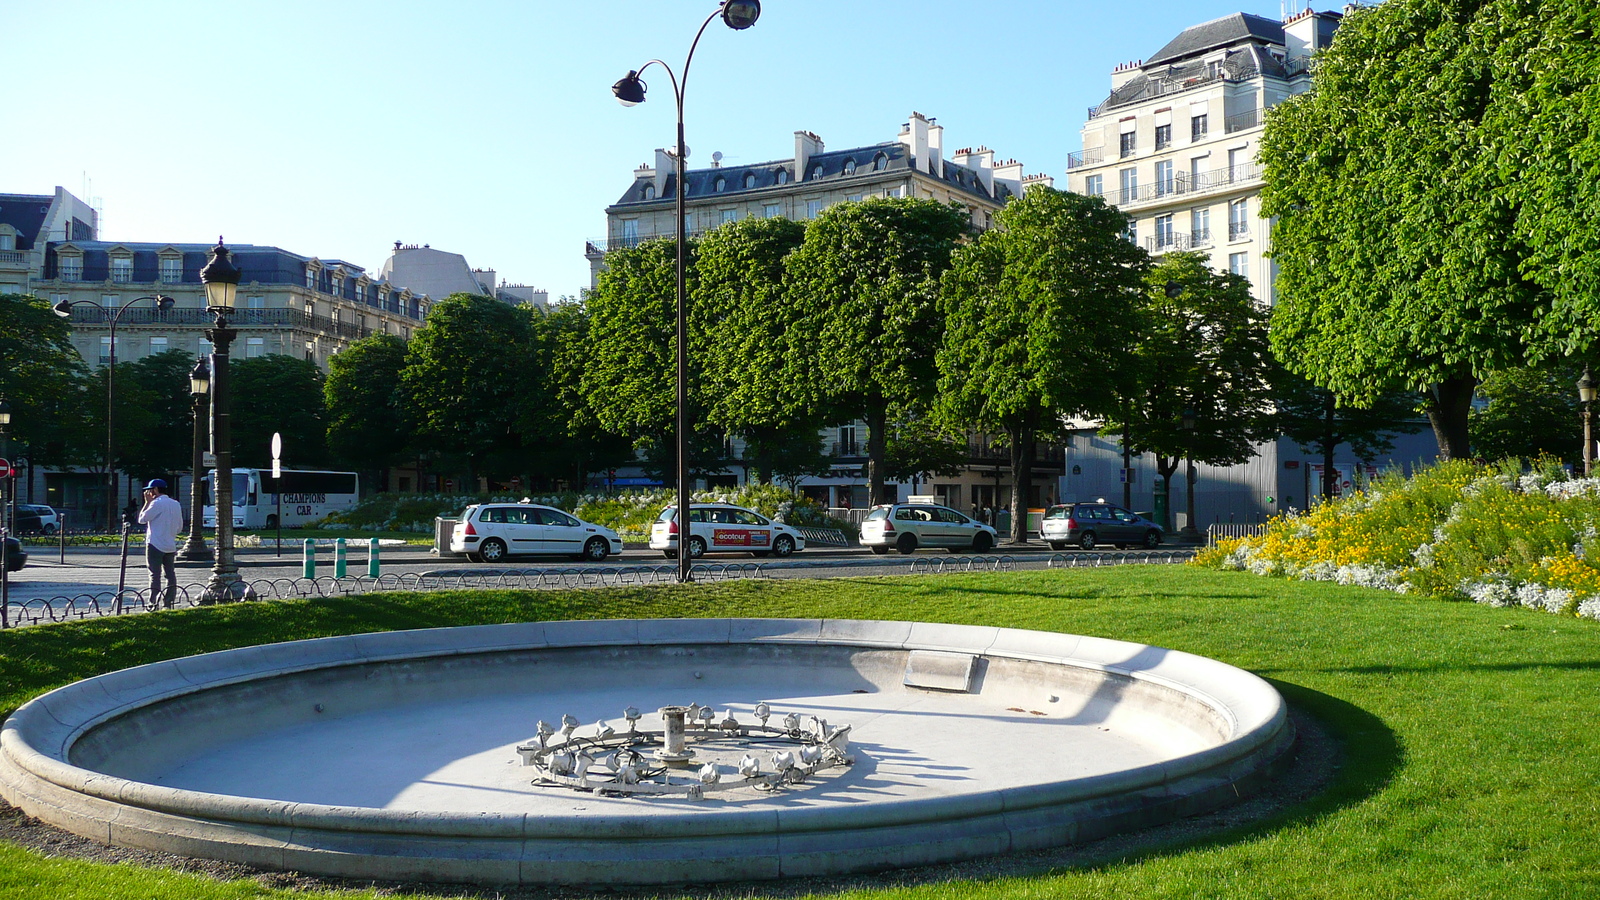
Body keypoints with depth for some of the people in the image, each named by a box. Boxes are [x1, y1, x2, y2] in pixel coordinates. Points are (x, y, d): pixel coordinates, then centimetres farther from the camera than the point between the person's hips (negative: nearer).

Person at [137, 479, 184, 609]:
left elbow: (142, 519, -6)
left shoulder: (157, 503, -12)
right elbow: (180, 527, 14)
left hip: (155, 545, -6)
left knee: (155, 575, -5)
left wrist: (147, 502, 0)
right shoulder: (176, 504, 10)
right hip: (171, 546, 6)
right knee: (171, 574, 8)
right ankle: (168, 603, 10)